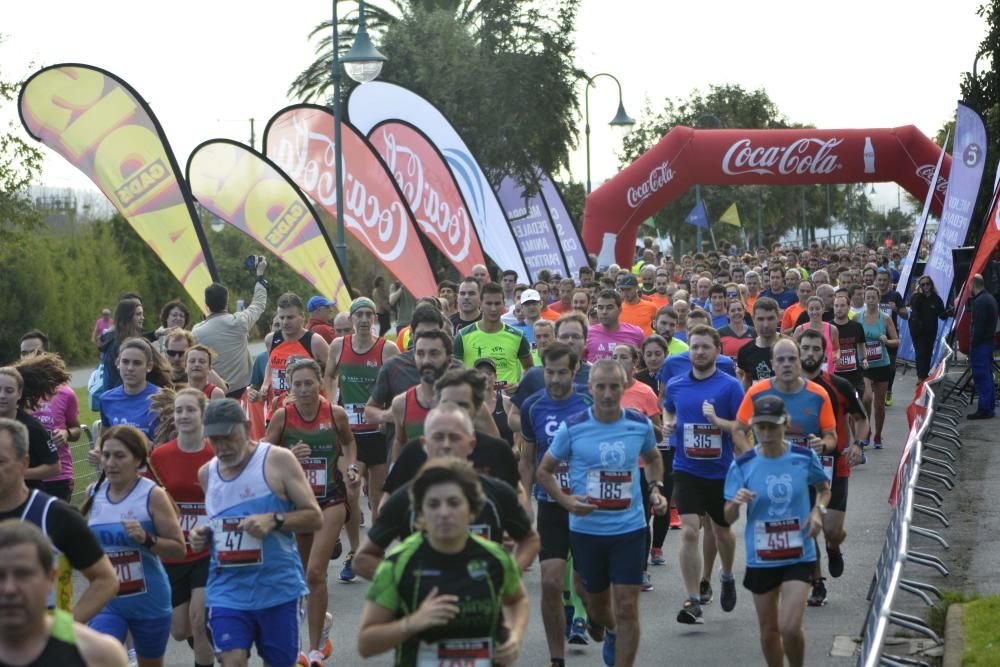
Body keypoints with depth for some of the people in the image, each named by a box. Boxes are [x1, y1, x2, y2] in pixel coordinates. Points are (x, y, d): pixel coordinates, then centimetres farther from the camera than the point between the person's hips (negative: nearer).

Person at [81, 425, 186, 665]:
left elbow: (179, 549, -14)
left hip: (149, 602, -2)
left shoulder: (153, 495, -14)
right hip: (106, 602, 2)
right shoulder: (95, 494, 0)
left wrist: (146, 539, -29)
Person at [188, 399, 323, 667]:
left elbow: (315, 517, -6)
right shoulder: (206, 473, 9)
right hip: (227, 588, 3)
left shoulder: (278, 460, -6)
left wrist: (274, 520, -22)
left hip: (277, 587, -3)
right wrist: (203, 537, 4)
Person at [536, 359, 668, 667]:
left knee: (627, 608, -8)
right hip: (586, 529, 0)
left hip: (629, 528, 0)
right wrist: (566, 500, -14)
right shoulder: (572, 428, -9)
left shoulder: (640, 425, -3)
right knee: (597, 603, 16)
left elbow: (652, 459, 19)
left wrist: (655, 488, 1)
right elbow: (544, 471, 2)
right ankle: (611, 633, 50)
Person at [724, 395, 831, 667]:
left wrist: (818, 510, -6)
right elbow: (728, 518, -4)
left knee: (790, 628, -13)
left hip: (799, 556, -1)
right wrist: (736, 503, -26)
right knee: (769, 631, 13)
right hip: (760, 559, 1)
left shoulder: (805, 458, -6)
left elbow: (824, 488, 14)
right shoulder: (742, 466, -7)